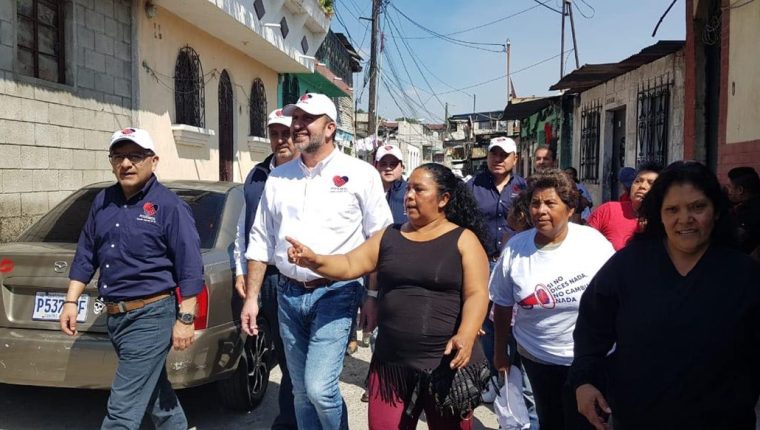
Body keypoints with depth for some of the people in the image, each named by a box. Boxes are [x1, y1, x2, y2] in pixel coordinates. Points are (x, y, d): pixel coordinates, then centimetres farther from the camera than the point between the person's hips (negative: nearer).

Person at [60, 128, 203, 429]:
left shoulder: (169, 206, -11)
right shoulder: (102, 202, 9)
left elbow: (190, 267, -13)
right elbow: (86, 255, 16)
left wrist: (185, 319, -16)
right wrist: (71, 301, 10)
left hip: (151, 316, -7)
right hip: (114, 315, 7)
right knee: (154, 387, 23)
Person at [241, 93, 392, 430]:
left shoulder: (359, 174, -5)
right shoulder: (278, 177, 8)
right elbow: (261, 241, 12)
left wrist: (375, 297, -8)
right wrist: (251, 297, 9)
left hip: (335, 293, -4)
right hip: (289, 294, 5)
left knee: (319, 388, -11)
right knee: (301, 390, 13)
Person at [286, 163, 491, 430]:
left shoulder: (463, 239, -3)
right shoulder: (389, 236, 8)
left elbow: (476, 294, -11)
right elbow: (350, 265, 2)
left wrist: (465, 336, -29)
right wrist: (314, 261, -18)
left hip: (448, 364, -3)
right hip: (391, 363, 4)